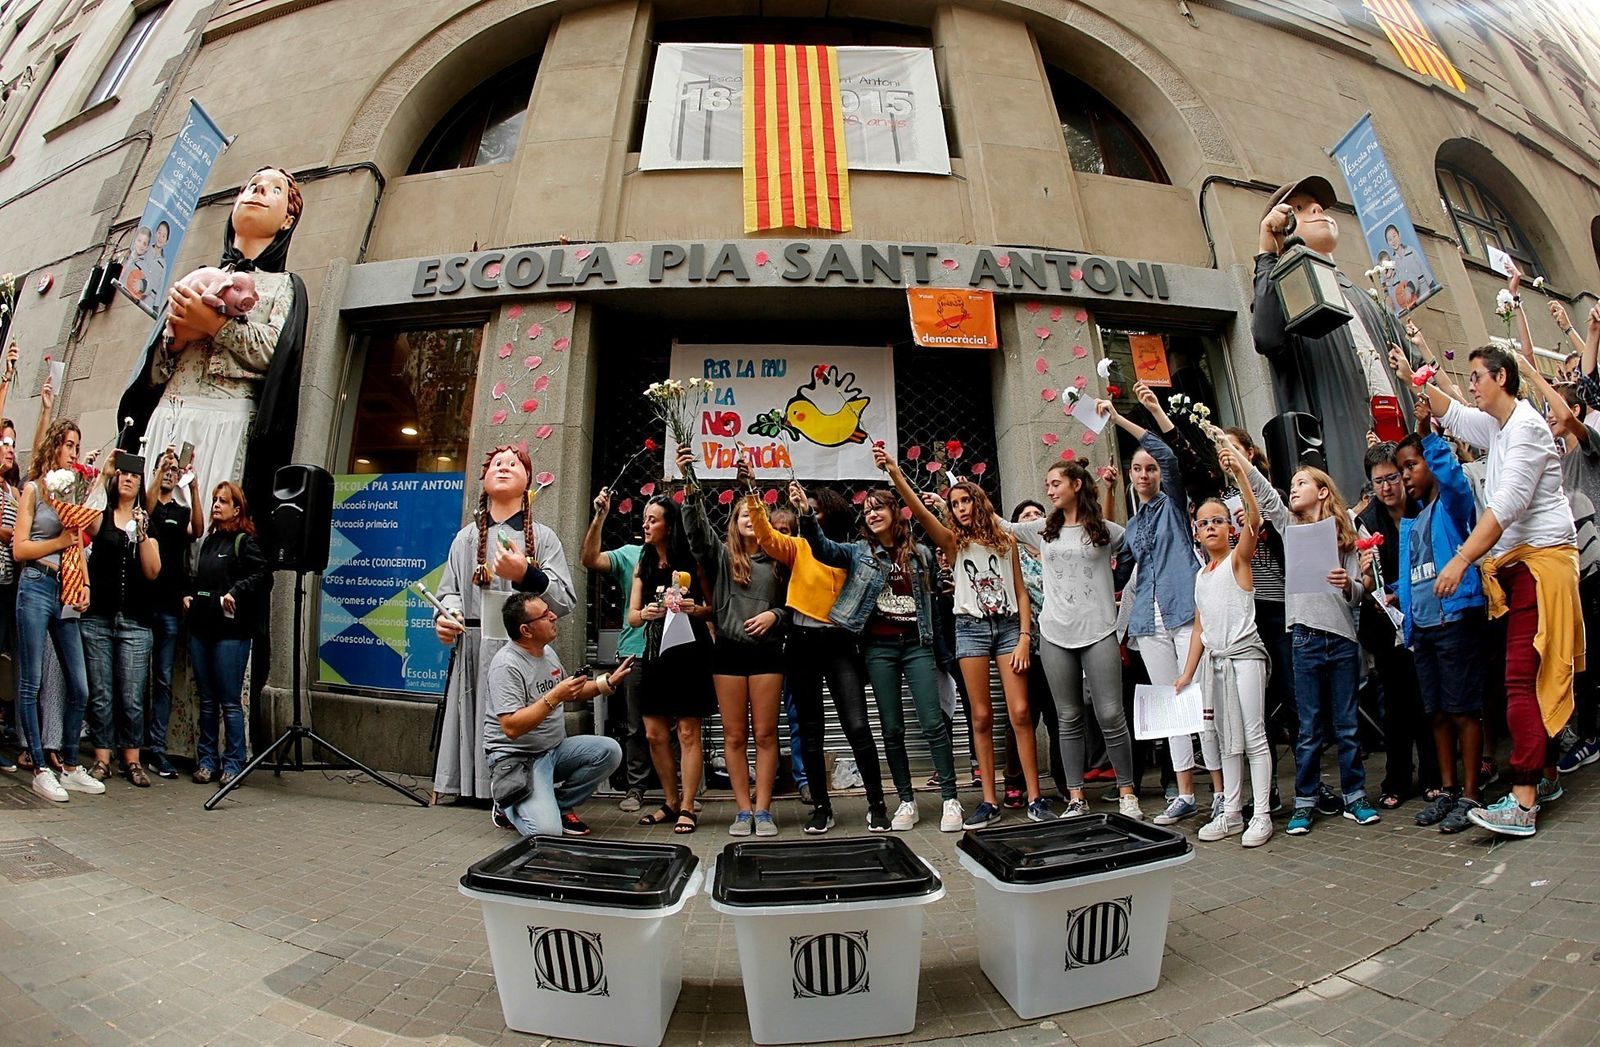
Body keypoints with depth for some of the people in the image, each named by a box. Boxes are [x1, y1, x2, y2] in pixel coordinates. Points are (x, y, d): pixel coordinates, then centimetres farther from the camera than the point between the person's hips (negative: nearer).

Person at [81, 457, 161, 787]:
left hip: (135, 622, 1)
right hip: (97, 618, 0)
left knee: (132, 697, 1)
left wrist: (141, 533, -12)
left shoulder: (148, 522, 10)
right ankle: (101, 758, 14)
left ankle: (132, 760, 10)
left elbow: (152, 571, 0)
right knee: (100, 694, 3)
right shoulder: (102, 515, 8)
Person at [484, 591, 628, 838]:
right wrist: (554, 697, -31)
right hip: (517, 759, -8)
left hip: (555, 749, 8)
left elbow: (572, 693, 21)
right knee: (547, 831, -22)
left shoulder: (547, 651, 7)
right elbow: (511, 728, -28)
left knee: (610, 750, -12)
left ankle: (560, 805, 4)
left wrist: (609, 681, 8)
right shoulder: (506, 664, -20)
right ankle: (509, 804, 10)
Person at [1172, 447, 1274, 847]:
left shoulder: (1238, 559, -3)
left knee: (1254, 736, -2)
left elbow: (1254, 520, -23)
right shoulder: (1201, 575, 13)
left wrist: (1239, 472, -32)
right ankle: (1231, 813, 18)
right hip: (1214, 660, 7)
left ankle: (1261, 814, 6)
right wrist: (1187, 673, 9)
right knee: (1227, 740, 11)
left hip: (1244, 655, -6)